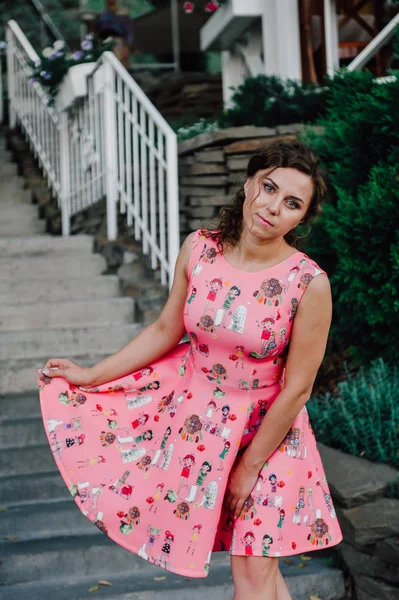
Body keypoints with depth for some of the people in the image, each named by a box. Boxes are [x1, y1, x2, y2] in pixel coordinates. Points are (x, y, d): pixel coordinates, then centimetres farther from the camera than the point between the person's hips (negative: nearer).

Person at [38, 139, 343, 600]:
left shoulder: (309, 283, -22)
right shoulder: (198, 249, -11)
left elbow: (297, 388, -15)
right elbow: (166, 330, 3)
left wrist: (249, 466, -10)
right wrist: (91, 375, 7)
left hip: (266, 425, -3)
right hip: (196, 404, 3)